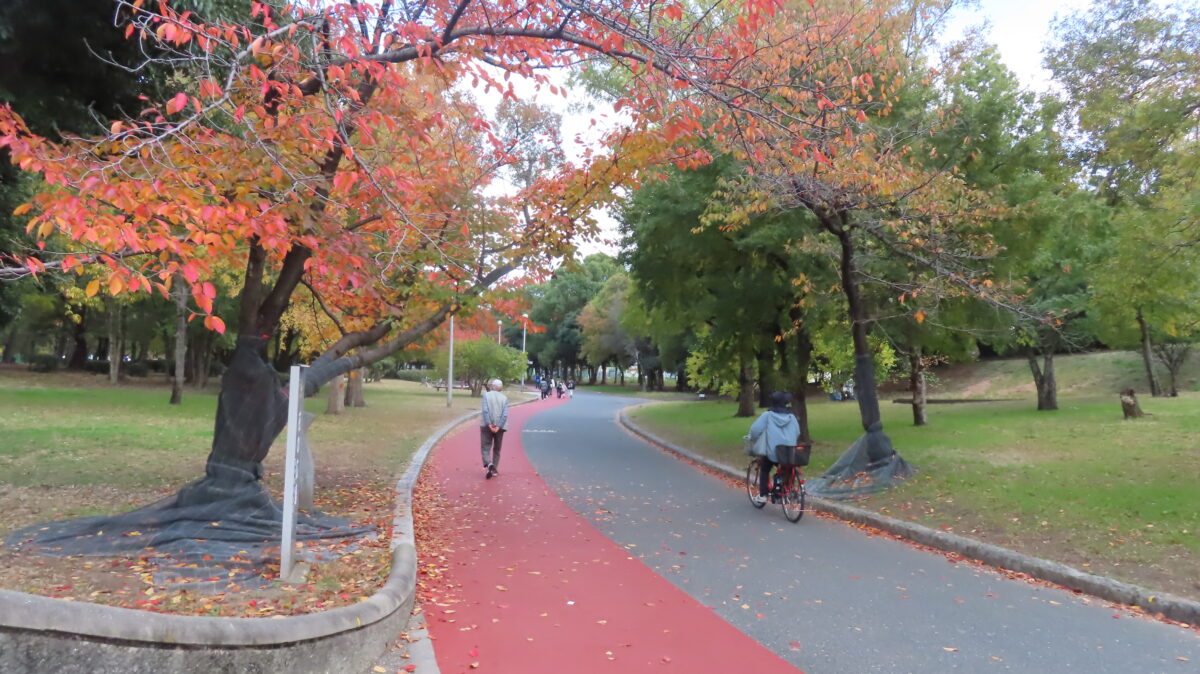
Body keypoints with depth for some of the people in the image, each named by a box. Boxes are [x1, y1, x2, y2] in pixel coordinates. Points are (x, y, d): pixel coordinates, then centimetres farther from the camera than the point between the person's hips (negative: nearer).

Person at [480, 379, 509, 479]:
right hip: (499, 427, 2)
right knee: (497, 449, 14)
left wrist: (489, 424, -14)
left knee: (485, 447, 1)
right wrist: (498, 427, -11)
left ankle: (488, 464, -23)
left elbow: (485, 410, -14)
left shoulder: (486, 395, -2)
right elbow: (505, 414, -8)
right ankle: (494, 469, 16)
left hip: (487, 426, -2)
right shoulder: (504, 398, 3)